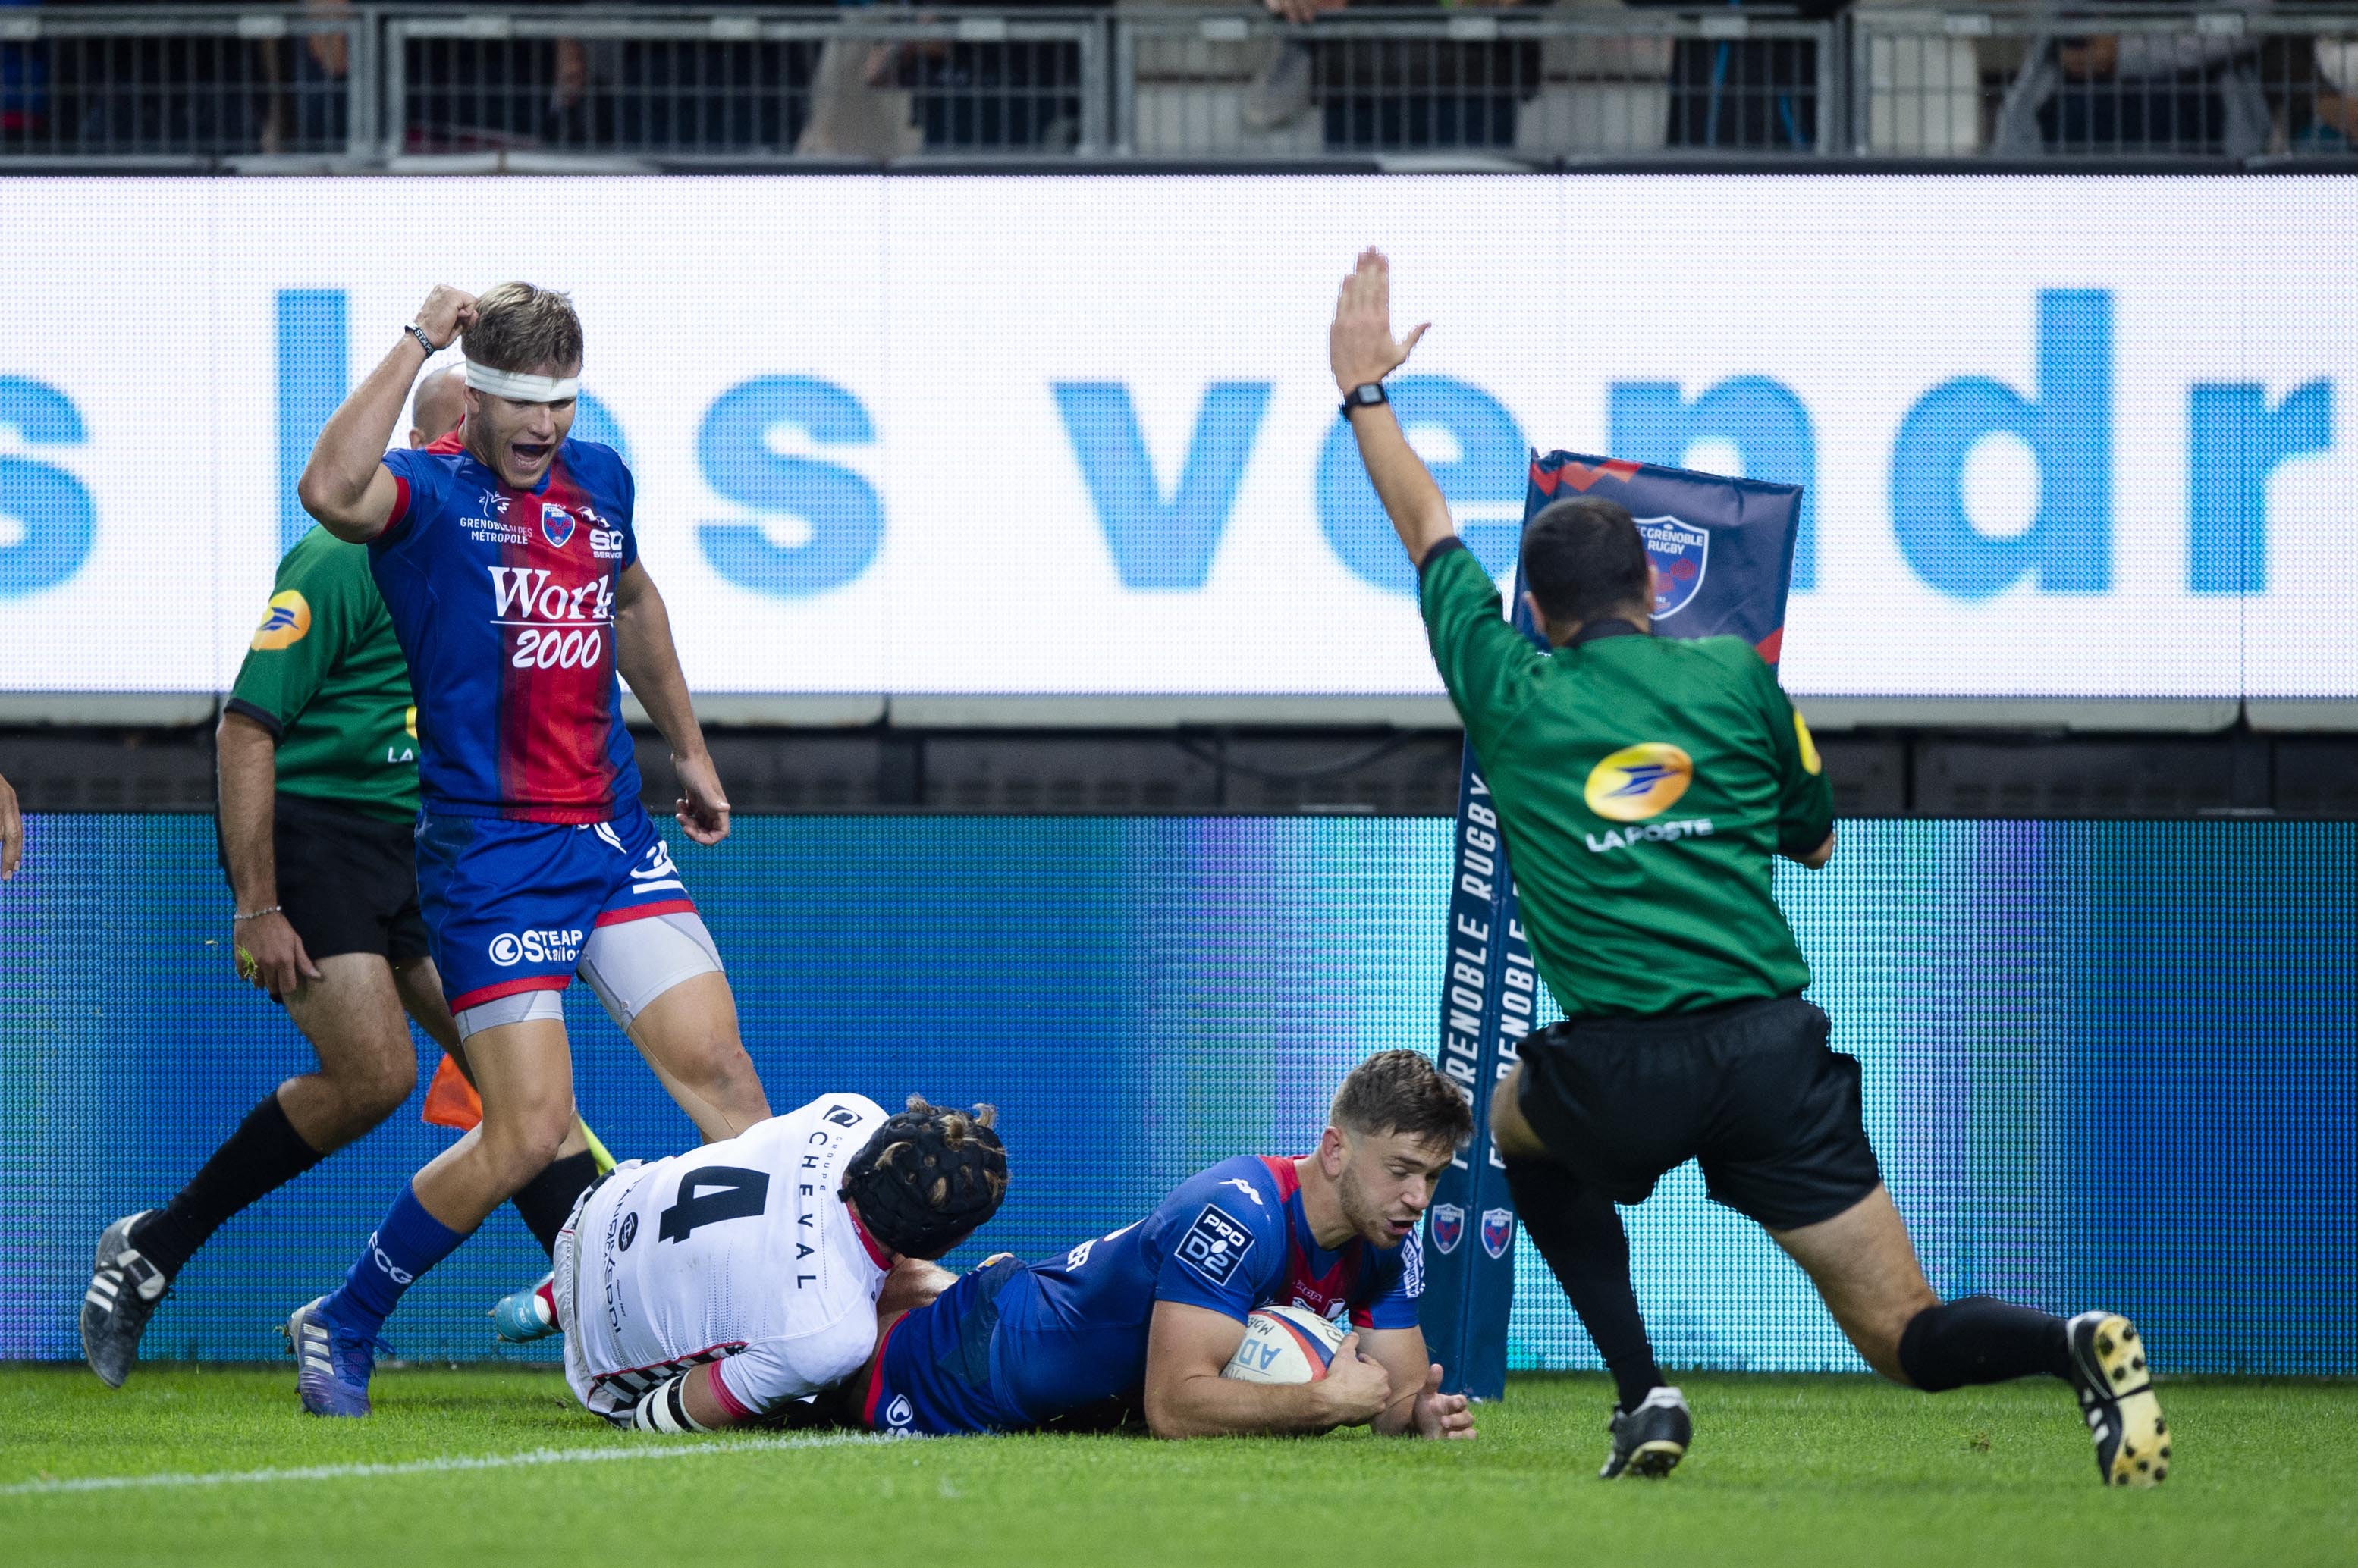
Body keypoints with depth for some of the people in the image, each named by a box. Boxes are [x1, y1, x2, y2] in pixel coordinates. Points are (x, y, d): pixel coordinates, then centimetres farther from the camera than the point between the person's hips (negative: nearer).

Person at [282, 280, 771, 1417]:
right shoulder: (428, 493, -9)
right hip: (489, 854, -6)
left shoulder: (599, 482, 10)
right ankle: (341, 1327, 10)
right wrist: (417, 342, -26)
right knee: (529, 1133, -8)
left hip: (613, 837, 6)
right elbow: (331, 491, -34)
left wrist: (690, 752, 35)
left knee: (716, 1064, -4)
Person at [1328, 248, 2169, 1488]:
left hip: (1620, 1070, -1)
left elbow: (1427, 532, 25)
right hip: (1776, 1050, 1)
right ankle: (2076, 1348, -31)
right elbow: (1815, 841, 24)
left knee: (1517, 1122, 35)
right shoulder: (1734, 676, 12)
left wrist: (1366, 394, 37)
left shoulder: (1510, 694, 10)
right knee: (1908, 1340, 3)